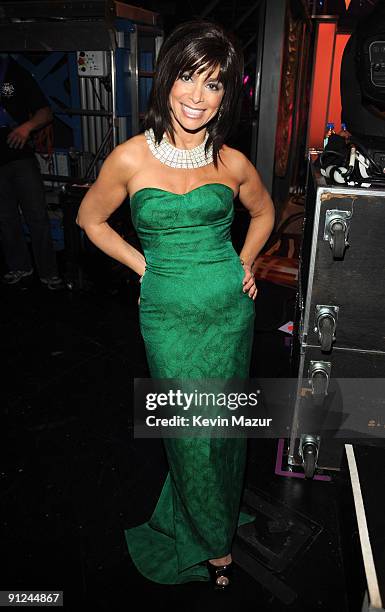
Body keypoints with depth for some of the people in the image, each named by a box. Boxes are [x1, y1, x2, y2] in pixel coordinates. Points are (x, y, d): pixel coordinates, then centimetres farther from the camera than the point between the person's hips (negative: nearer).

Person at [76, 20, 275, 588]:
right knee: (190, 431, 6)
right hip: (168, 314, -1)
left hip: (230, 309, 2)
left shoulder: (232, 164, -2)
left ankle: (214, 517, 45)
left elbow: (264, 211, 17)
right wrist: (143, 264, 0)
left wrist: (245, 263, 6)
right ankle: (215, 544, 34)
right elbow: (91, 218, 7)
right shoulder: (130, 159, -7)